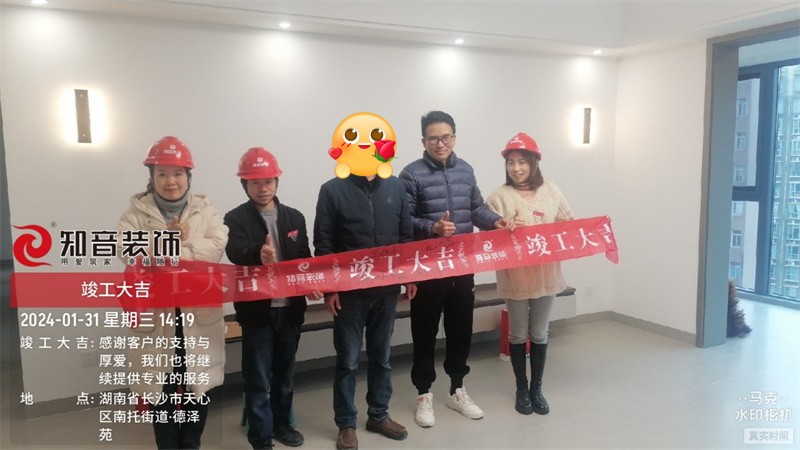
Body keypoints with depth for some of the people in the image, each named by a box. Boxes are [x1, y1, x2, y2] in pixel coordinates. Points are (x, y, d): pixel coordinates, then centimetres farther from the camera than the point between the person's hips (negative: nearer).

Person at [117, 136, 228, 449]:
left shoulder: (206, 211, 4)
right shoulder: (135, 213, 2)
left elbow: (216, 248, -11)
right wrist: (180, 243, -20)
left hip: (199, 313, 1)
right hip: (156, 314, -1)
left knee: (198, 386, 13)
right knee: (162, 389, 10)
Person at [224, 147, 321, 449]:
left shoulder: (294, 217, 6)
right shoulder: (236, 218, -6)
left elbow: (305, 259, 9)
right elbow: (236, 253, -25)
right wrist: (258, 255, -47)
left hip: (290, 308, 4)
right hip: (257, 310, -4)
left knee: (284, 373, 19)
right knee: (258, 380, 4)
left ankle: (281, 422, 37)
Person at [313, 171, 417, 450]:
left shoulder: (394, 187, 5)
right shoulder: (333, 190, -6)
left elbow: (406, 235, 9)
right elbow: (323, 244, -7)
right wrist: (329, 288, -10)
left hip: (387, 289, 4)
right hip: (349, 291, -3)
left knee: (382, 357, 16)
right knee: (348, 361, 8)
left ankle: (378, 416, 33)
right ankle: (346, 424, 24)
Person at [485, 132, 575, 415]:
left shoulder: (551, 191, 2)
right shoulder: (499, 197, -7)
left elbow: (569, 224, 10)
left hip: (546, 274, 3)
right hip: (515, 276, -2)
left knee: (539, 333, 14)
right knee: (518, 334, 11)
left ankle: (536, 388, 30)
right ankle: (521, 389, 28)